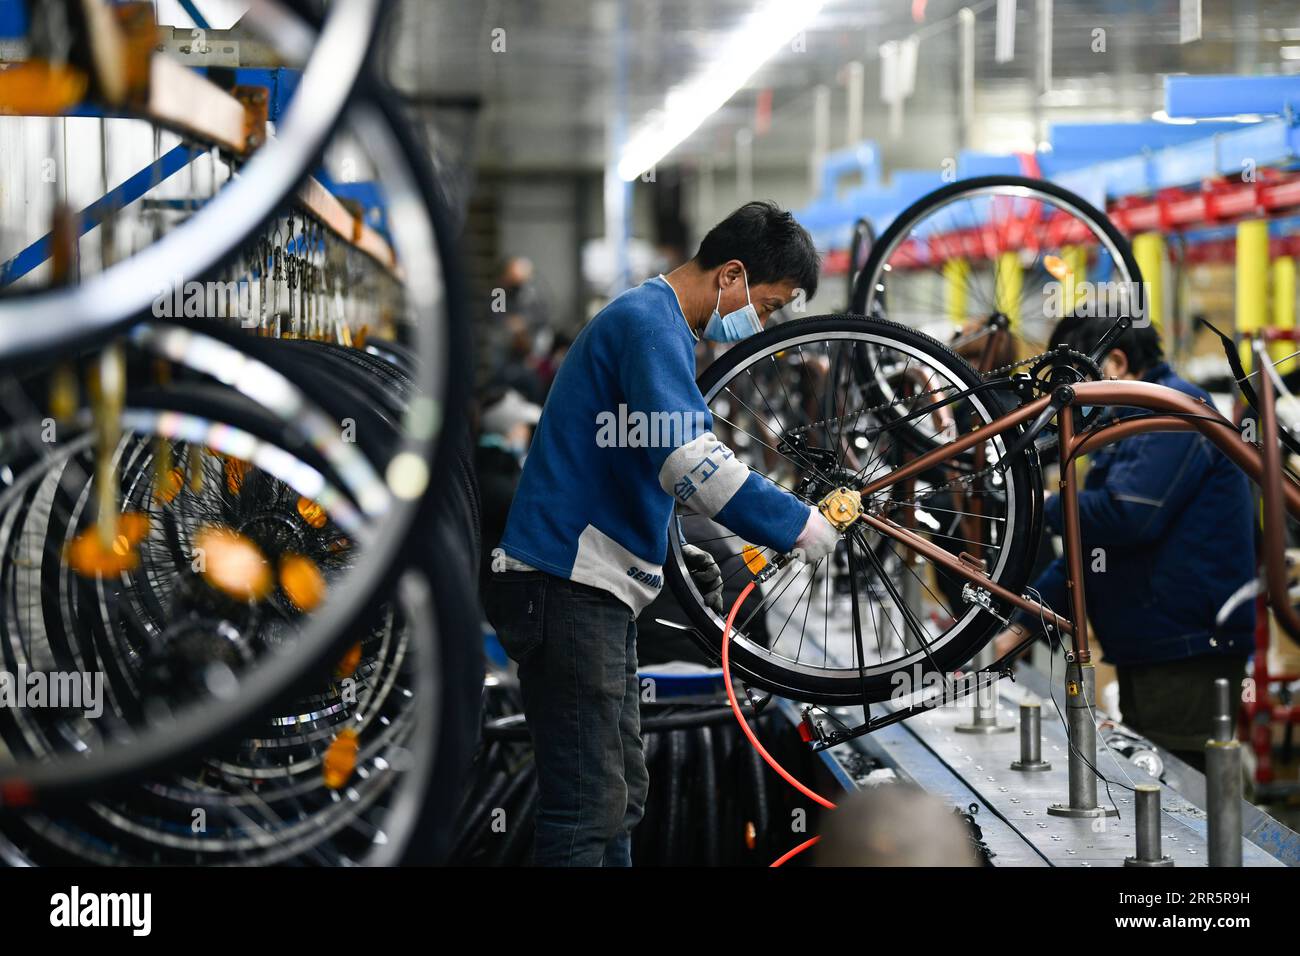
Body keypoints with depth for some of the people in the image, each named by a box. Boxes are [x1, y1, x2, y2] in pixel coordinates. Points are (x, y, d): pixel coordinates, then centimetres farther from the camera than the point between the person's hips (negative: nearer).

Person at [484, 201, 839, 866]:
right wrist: (795, 524, -19)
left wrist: (685, 561, 20)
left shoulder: (657, 323, 20)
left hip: (598, 588, 11)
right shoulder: (650, 322, -13)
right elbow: (688, 459, -27)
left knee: (620, 797, 16)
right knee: (589, 809, -12)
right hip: (569, 586, -11)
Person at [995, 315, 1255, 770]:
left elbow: (1130, 517, -23)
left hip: (1189, 659, -10)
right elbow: (1088, 545, 23)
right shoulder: (1125, 424, 22)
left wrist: (1041, 509, -9)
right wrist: (1022, 625, 16)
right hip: (1143, 655, 10)